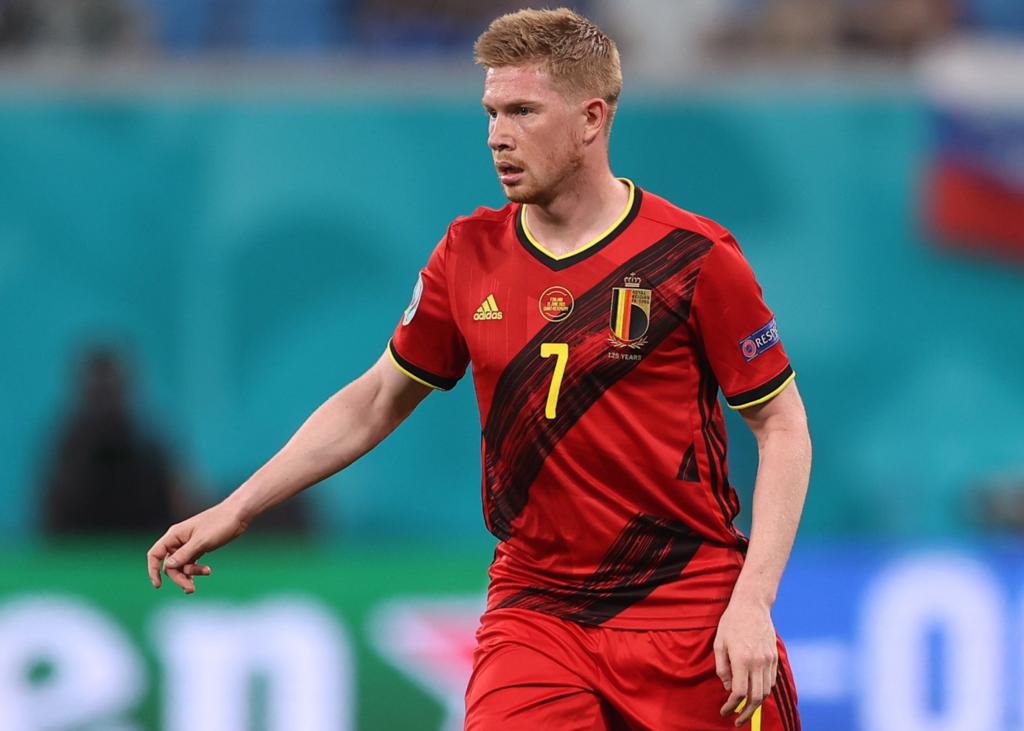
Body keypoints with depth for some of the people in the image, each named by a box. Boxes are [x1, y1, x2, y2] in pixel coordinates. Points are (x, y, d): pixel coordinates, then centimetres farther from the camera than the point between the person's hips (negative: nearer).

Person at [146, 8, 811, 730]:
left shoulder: (692, 256, -8)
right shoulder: (470, 256, 4)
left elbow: (783, 426, -4)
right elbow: (375, 400, 16)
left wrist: (751, 601, -14)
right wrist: (236, 509, 11)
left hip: (685, 609, -3)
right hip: (534, 609, 3)